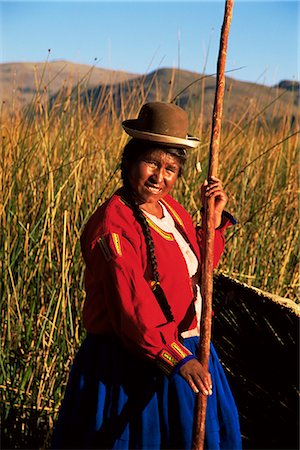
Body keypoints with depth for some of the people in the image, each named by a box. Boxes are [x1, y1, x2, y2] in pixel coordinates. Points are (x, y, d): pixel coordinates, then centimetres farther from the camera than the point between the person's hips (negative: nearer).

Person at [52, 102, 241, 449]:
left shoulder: (172, 209, 5)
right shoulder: (113, 225, -21)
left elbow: (201, 267, 17)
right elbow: (131, 304, -27)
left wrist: (214, 218, 3)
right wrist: (177, 358, -30)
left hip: (183, 348, 8)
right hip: (133, 361, -8)